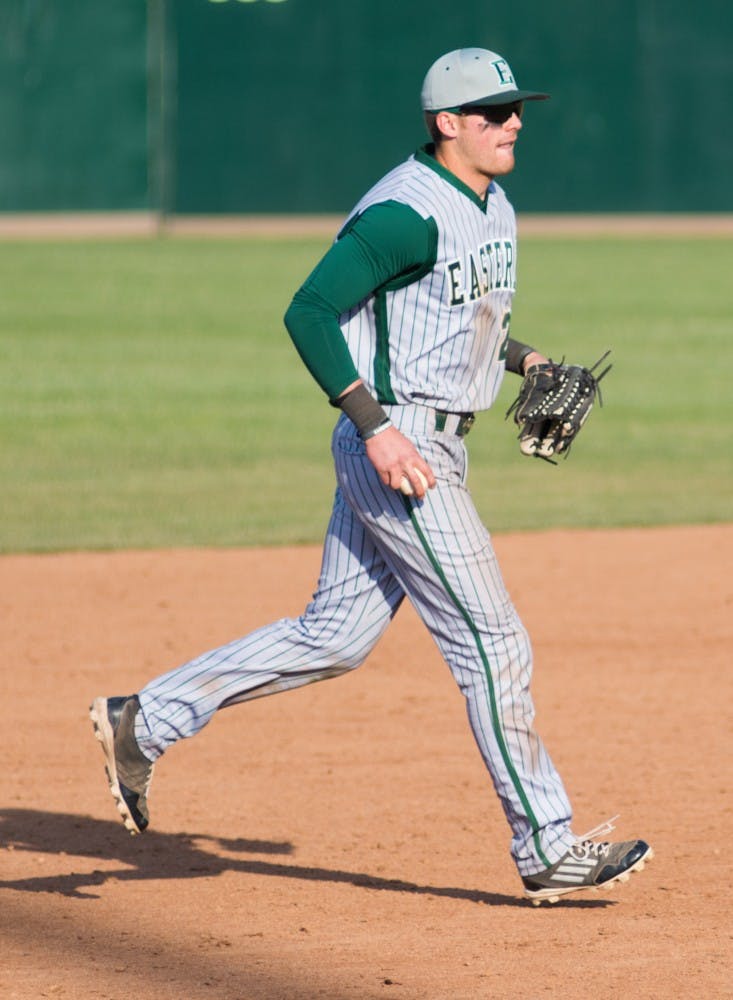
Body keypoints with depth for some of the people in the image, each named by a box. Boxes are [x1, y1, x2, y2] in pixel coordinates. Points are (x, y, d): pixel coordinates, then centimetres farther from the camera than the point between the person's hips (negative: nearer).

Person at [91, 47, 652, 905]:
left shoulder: (492, 210, 13)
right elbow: (309, 312, -23)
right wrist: (377, 428, -28)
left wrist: (523, 360, 11)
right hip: (395, 446, -10)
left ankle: (145, 722, 20)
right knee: (492, 644, -6)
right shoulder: (407, 213, -18)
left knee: (334, 637, 13)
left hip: (422, 445, 10)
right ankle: (546, 849, 1)